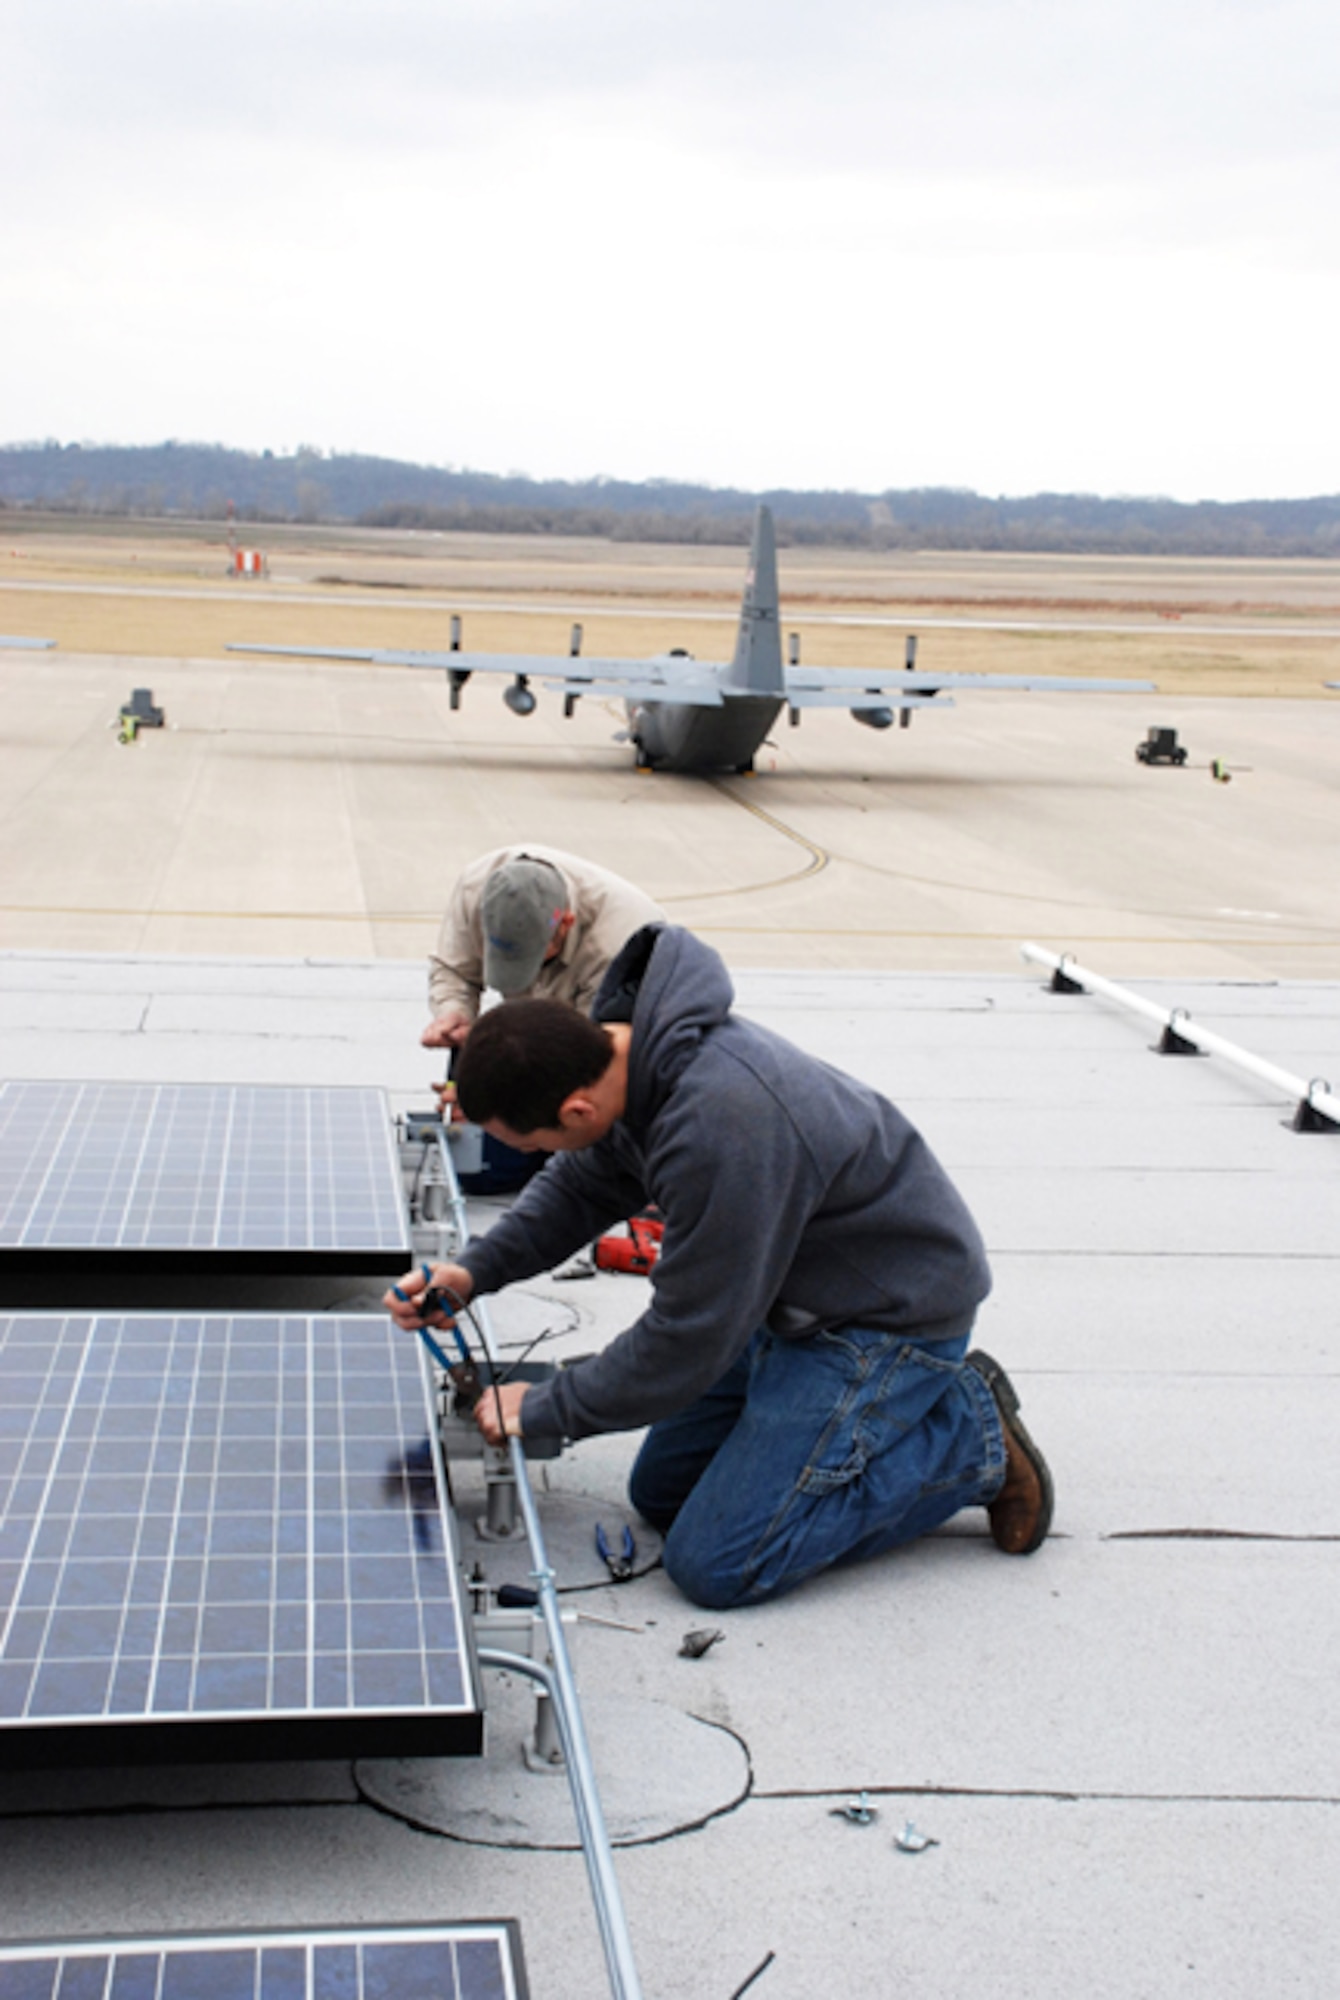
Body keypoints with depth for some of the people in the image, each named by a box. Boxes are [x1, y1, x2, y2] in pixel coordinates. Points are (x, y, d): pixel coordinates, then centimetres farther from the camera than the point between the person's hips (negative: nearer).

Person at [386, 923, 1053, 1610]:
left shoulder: (721, 1129, -36)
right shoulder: (624, 1044, -8)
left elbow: (688, 1338, -25)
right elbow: (582, 1186, 13)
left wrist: (544, 1409, -11)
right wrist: (475, 1270, -2)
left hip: (891, 1314, -9)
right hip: (796, 1293, 10)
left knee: (716, 1567, -13)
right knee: (660, 1495, 14)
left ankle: (971, 1439, 0)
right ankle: (917, 1401, 17)